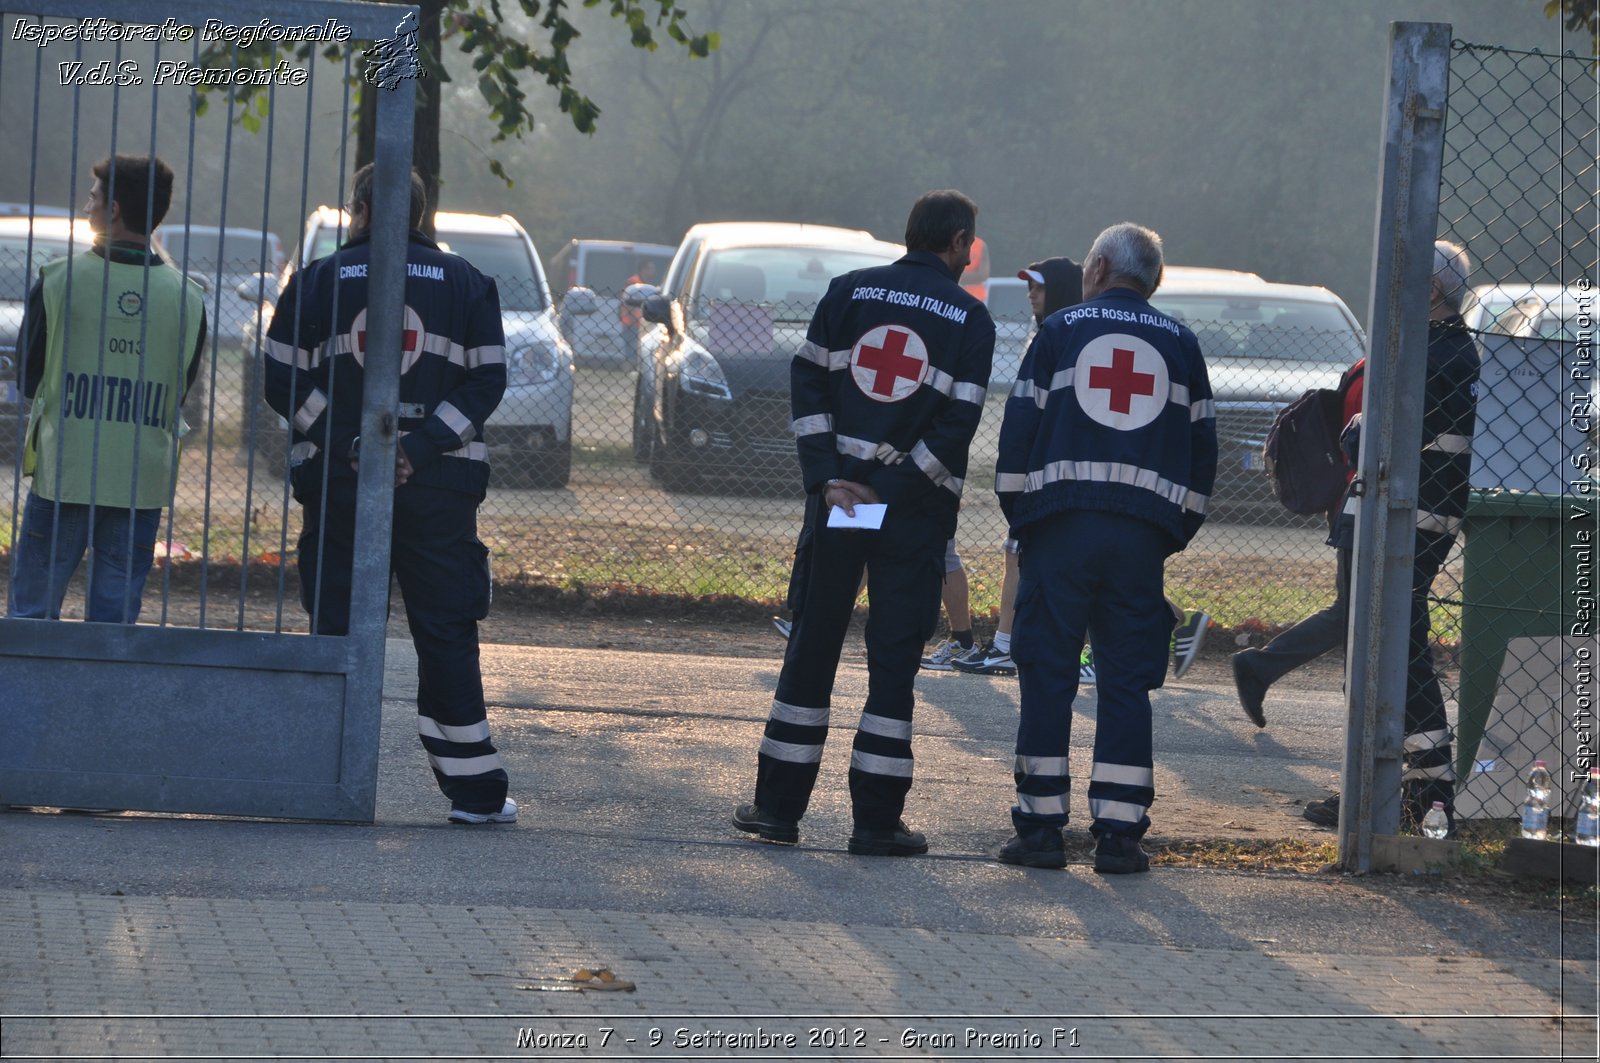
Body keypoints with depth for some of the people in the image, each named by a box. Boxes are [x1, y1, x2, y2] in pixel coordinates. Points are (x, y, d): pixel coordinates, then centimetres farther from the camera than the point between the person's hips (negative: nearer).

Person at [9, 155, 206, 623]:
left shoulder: (60, 280, -6)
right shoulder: (187, 297, 0)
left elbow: (27, 378, 4)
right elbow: (181, 393, 9)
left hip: (64, 474, -2)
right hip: (143, 482, 2)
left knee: (32, 608, 4)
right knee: (116, 616, 6)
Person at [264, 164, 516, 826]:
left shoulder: (318, 280, 4)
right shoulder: (466, 283, 6)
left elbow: (282, 379, -1)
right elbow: (486, 380, -1)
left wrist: (342, 442, -6)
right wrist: (423, 448, -8)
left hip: (337, 478, 0)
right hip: (440, 486, 0)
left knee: (338, 627, 5)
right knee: (447, 631, 4)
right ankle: (474, 790, 3)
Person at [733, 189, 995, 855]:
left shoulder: (848, 292, 6)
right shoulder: (970, 318, -1)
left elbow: (808, 384, 0)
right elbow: (957, 424, -10)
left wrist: (828, 479, -4)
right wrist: (893, 494, -8)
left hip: (836, 496, 2)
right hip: (914, 511, -2)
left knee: (812, 648, 10)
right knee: (893, 661, 3)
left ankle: (779, 805, 13)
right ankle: (876, 820, 2)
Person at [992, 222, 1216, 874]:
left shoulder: (1059, 331, 7)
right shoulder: (1180, 344, 14)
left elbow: (1019, 430, 2)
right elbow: (1202, 449, 13)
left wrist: (1018, 516, 10)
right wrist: (1175, 533, 18)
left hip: (1059, 526, -2)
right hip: (1144, 533, 2)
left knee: (1046, 673, 2)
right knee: (1127, 680, 4)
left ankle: (1041, 826, 0)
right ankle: (1118, 833, 0)